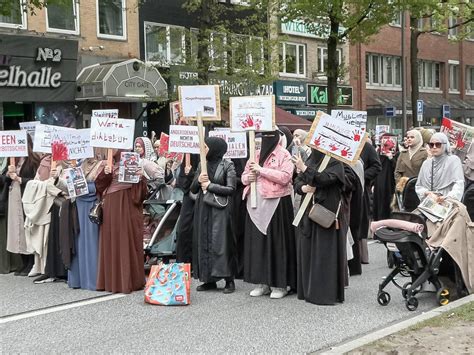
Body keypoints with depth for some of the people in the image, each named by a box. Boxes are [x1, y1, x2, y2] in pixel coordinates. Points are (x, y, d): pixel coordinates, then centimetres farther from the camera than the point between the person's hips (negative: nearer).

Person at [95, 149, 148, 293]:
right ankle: (111, 280, 9)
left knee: (127, 242, -4)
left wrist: (141, 177, -20)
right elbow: (99, 185, 8)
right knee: (111, 243, 3)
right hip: (111, 207, 4)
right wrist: (105, 173, -8)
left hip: (128, 207, -4)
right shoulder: (109, 165, 15)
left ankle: (129, 280, 2)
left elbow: (141, 191, -2)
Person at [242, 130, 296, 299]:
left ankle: (280, 284, 3)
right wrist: (248, 177, -3)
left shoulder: (284, 155, -1)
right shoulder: (256, 155, 17)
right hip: (257, 203, 6)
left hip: (276, 203, -6)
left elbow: (285, 177, -15)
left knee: (277, 242, -5)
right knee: (258, 242, 6)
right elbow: (244, 176, 21)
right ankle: (262, 282, 14)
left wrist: (261, 170, -15)